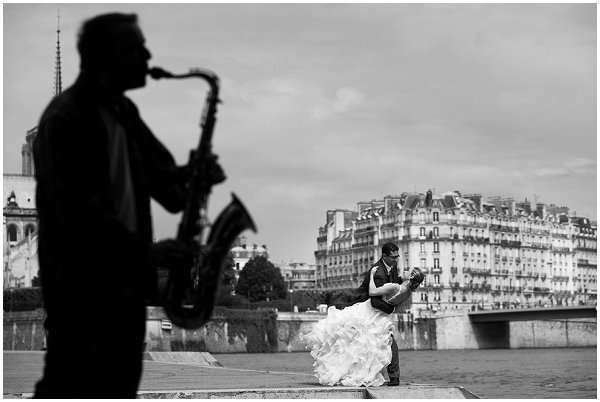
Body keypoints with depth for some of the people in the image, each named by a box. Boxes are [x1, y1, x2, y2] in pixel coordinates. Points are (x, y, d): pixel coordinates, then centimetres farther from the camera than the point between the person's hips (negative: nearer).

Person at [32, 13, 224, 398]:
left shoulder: (123, 111, 13)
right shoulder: (64, 120, -15)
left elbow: (157, 171, 17)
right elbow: (77, 212, -22)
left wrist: (194, 175, -5)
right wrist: (146, 252, -26)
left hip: (127, 278, 9)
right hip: (82, 284, -9)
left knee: (120, 387, 12)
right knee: (69, 387, -4)